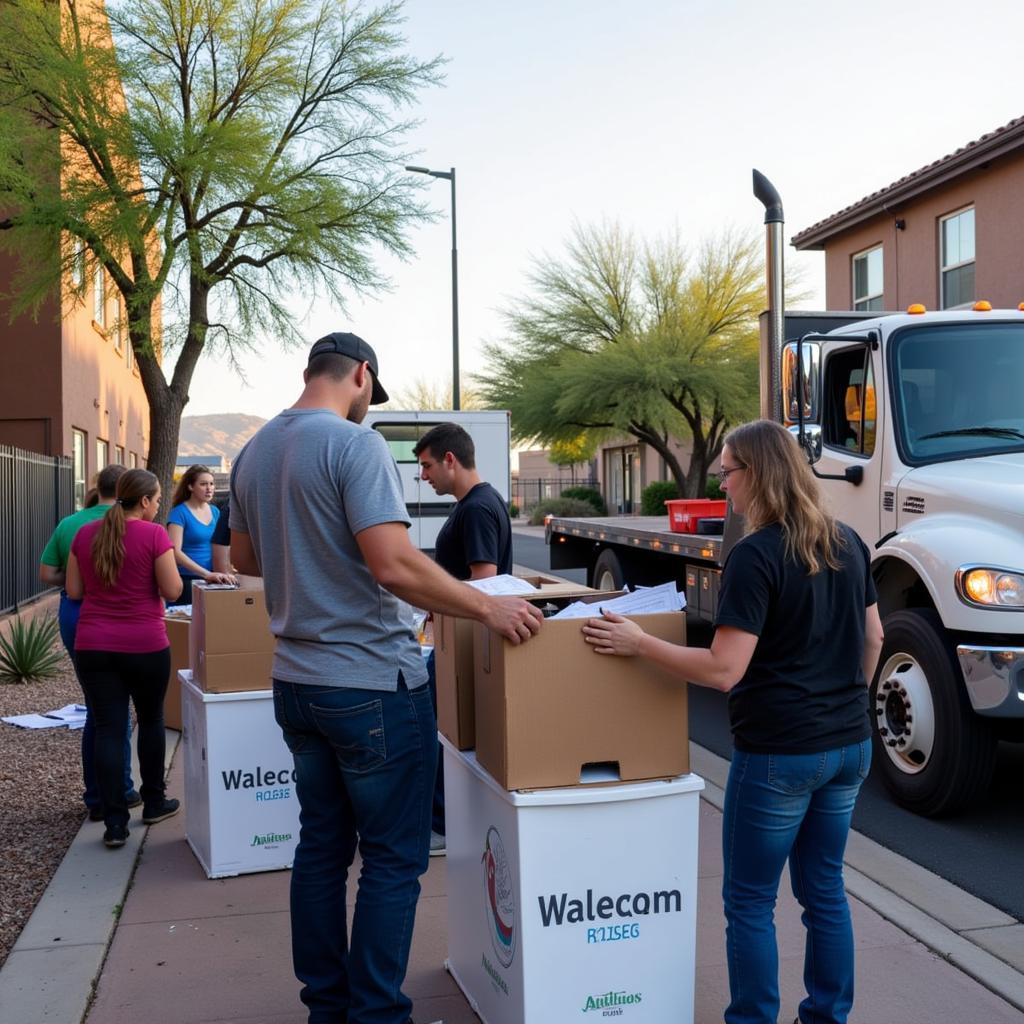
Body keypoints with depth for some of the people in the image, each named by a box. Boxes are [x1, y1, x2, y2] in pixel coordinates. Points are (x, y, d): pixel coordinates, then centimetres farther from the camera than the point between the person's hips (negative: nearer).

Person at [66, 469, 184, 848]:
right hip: (145, 645, -3)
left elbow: (74, 591, 8)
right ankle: (154, 803, 28)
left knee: (108, 728, 3)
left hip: (93, 646, 3)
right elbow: (172, 591, -10)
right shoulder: (153, 534, -11)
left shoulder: (85, 534, 4)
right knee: (150, 720, 16)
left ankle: (115, 823, 2)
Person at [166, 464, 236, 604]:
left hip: (210, 581, 5)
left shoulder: (215, 512, 9)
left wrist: (224, 573, 1)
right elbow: (175, 552, -20)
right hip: (186, 581, -5)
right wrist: (207, 574, -29)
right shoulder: (179, 513, -9)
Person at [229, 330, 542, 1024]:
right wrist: (488, 608, -18)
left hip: (296, 682, 8)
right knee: (393, 860, 4)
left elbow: (245, 559, 21)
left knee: (321, 847, 17)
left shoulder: (254, 453, 9)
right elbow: (394, 565, -25)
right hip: (371, 685, -8)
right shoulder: (355, 445, -16)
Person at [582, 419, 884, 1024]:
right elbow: (873, 640, 13)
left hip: (778, 753, -7)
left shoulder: (755, 556, -19)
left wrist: (638, 643, -16)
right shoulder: (848, 543, 5)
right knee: (825, 888, 19)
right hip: (849, 746, 8)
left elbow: (724, 671, -23)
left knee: (750, 901, 8)